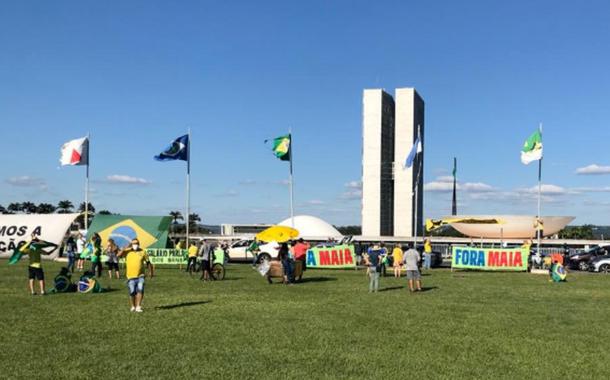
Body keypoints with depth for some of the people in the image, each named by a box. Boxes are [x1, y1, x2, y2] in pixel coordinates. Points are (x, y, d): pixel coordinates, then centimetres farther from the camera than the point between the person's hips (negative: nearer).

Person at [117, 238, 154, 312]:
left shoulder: (142, 252, 7)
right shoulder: (127, 252, 5)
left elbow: (148, 262, 14)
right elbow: (118, 255, -10)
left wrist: (151, 271, 14)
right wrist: (125, 249, -12)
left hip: (140, 276, 0)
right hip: (131, 276, 0)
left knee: (140, 291, -12)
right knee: (132, 292, 4)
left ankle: (138, 307, -9)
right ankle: (133, 306, 23)